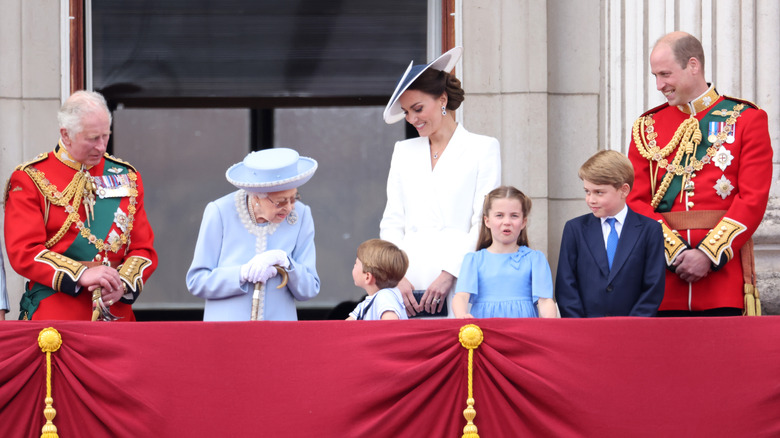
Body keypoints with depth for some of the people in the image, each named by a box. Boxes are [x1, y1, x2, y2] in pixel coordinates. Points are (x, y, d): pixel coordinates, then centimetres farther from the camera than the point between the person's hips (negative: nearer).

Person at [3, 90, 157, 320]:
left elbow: (144, 249, 11)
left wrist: (123, 283, -10)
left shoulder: (127, 177, 12)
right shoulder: (30, 179, 0)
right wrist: (81, 275, -20)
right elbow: (23, 251, -9)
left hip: (116, 312, 3)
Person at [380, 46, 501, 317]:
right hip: (409, 285, 3)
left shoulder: (483, 148, 7)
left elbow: (484, 223, -1)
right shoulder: (404, 152, 20)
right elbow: (392, 223, 15)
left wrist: (449, 274, -11)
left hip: (459, 283, -3)